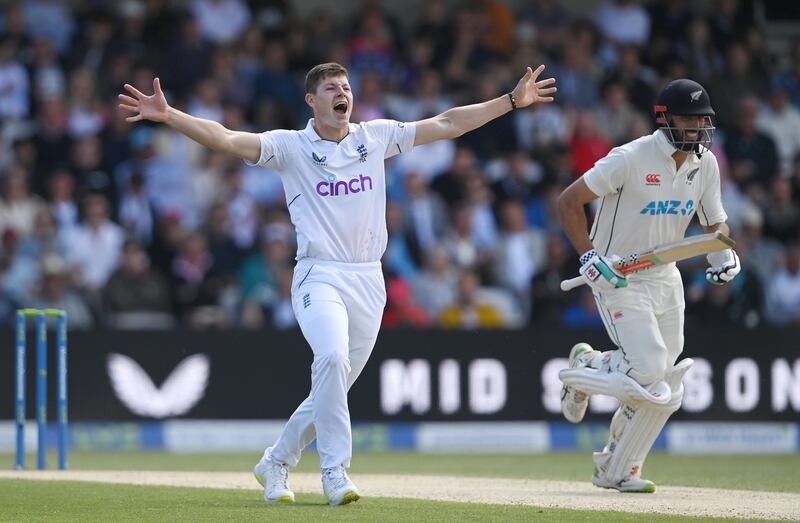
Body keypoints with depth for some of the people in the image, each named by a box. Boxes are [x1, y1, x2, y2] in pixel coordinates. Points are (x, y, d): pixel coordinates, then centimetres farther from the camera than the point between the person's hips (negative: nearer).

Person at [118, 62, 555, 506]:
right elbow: (226, 139, -11)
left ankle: (276, 463, 26)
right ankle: (335, 470, -22)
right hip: (319, 277, -4)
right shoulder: (290, 147, 0)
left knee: (332, 387, 6)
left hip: (369, 281, 4)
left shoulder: (376, 137, 10)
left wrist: (513, 100, 13)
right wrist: (167, 115, -25)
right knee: (332, 358, -29)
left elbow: (447, 124, 14)